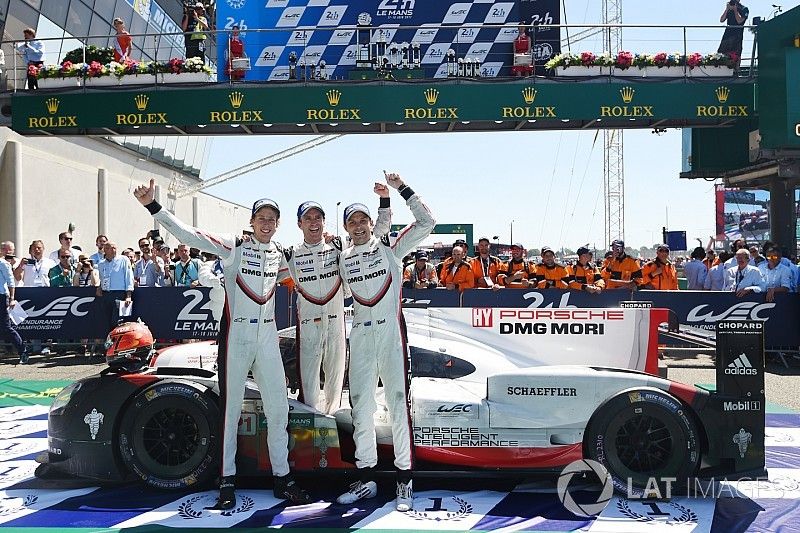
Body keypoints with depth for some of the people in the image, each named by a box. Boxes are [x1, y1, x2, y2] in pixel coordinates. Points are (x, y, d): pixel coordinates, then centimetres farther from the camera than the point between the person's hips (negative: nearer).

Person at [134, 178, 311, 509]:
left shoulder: (280, 255, 10)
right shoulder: (234, 246, -4)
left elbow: (283, 276, 30)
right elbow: (189, 235, -13)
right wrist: (153, 206, -23)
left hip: (267, 336, 5)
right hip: (236, 335, -4)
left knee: (278, 408, 6)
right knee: (231, 408, 2)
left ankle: (282, 478, 17)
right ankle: (227, 482, 13)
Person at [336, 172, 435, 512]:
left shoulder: (390, 246, 4)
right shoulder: (343, 258, 14)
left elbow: (426, 222, -4)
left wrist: (401, 188, -7)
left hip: (390, 331, -4)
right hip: (360, 334, 4)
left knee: (397, 404, -6)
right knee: (361, 407, 6)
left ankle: (404, 482, 1)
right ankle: (365, 480, 16)